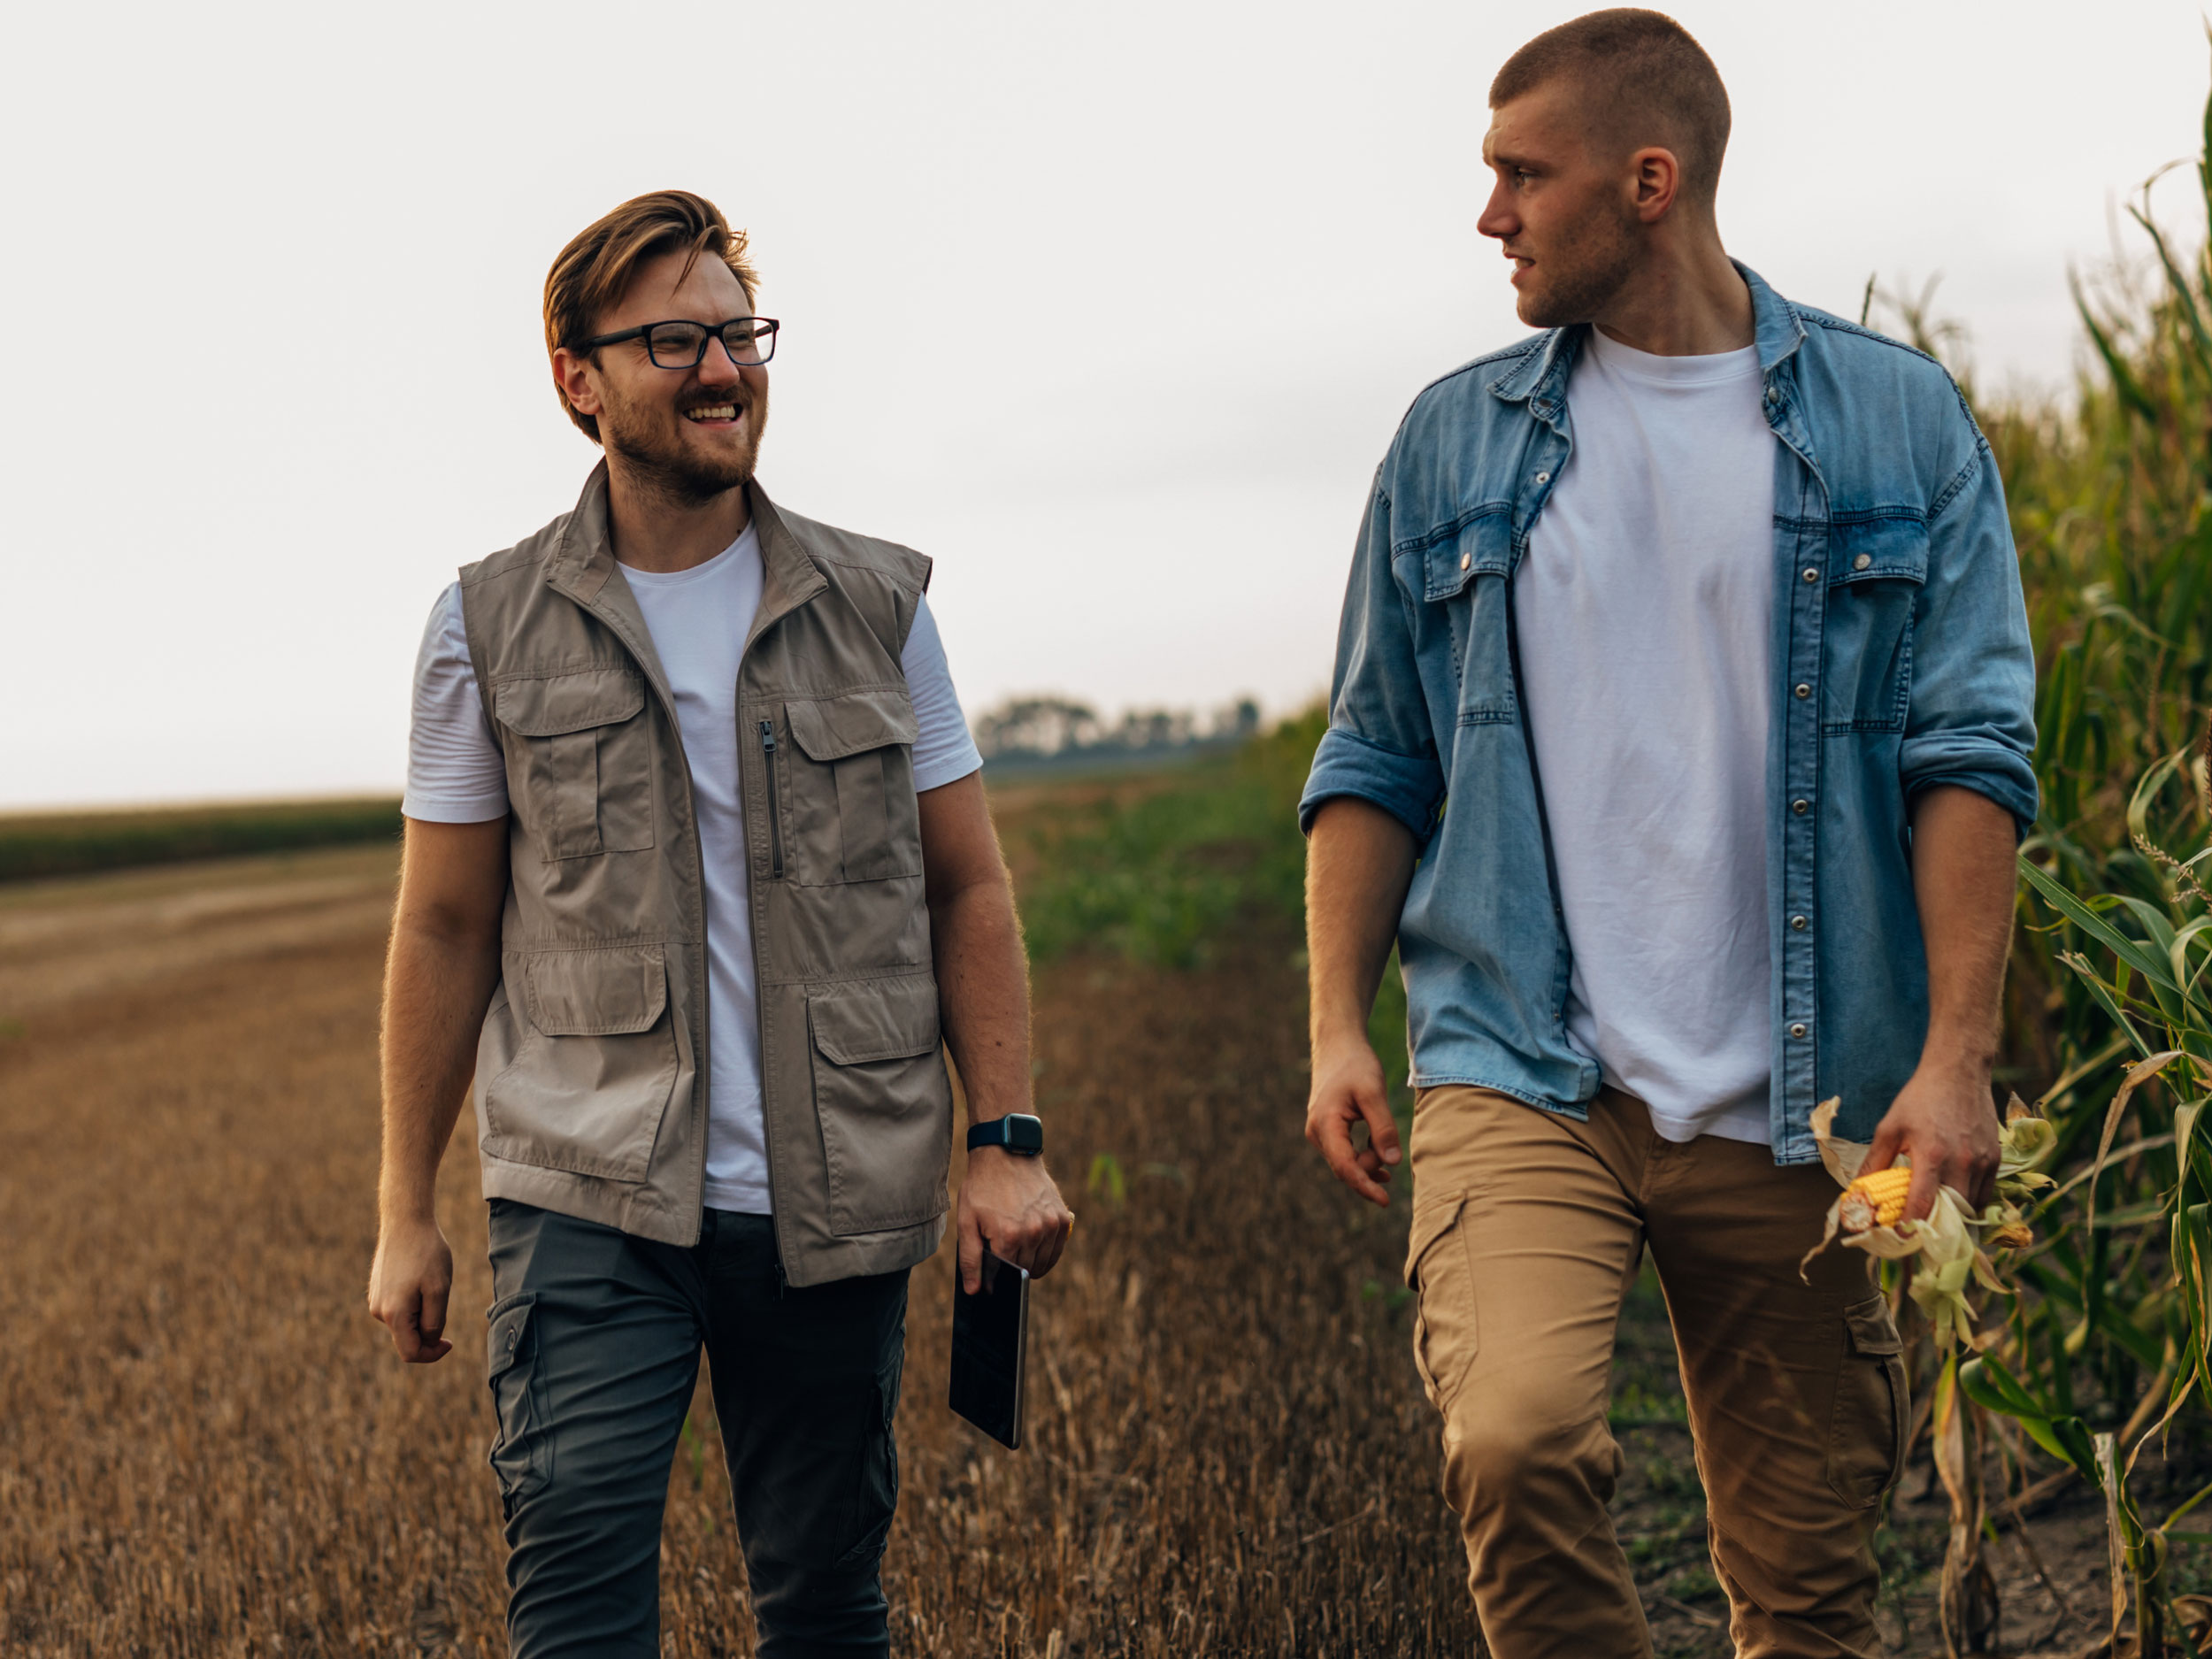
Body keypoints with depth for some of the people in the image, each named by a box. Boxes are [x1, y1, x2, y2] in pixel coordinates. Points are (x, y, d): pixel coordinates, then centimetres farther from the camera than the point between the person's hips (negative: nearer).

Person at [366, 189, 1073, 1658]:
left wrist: (1003, 1141, -2)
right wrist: (406, 1209, 5)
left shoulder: (878, 606, 7)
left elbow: (969, 890, 8)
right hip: (591, 1203, -1)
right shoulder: (495, 628, 3)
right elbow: (445, 930, 7)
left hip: (836, 1206, 2)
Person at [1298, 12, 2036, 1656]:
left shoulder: (1897, 424, 5)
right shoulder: (1456, 440, 9)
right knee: (1517, 1437, -24)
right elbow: (1377, 762, 12)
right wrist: (1337, 1027, 2)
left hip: (1796, 1105, 0)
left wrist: (1956, 1055, -10)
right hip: (1521, 1074, 0)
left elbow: (1969, 753, -1)